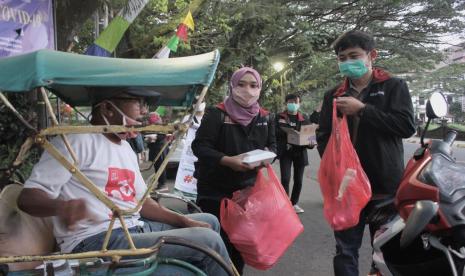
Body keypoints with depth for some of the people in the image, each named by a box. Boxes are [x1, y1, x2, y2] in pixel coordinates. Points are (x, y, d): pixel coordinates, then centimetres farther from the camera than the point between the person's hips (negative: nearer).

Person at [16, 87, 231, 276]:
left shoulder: (125, 147, 17)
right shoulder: (77, 140, -11)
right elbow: (27, 197, -16)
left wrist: (184, 220, 5)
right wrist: (61, 206, -39)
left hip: (134, 228, 10)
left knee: (209, 221, 17)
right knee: (208, 241, -17)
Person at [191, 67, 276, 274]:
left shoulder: (264, 117, 5)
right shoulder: (216, 114, -13)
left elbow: (272, 144, 13)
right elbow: (200, 146, -17)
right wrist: (228, 160, -29)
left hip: (247, 187, 6)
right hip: (216, 188, -5)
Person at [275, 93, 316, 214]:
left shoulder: (304, 118, 8)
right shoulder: (279, 117, 2)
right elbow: (275, 134, 2)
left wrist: (311, 143, -12)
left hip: (300, 152, 3)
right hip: (285, 152, -2)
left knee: (298, 180, 8)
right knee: (285, 179, -12)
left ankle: (294, 203, 24)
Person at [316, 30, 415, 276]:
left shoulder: (393, 86, 2)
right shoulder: (334, 96, 11)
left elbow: (407, 126, -12)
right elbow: (323, 137, 12)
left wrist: (362, 109, -14)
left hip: (385, 185, -2)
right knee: (345, 252, 8)